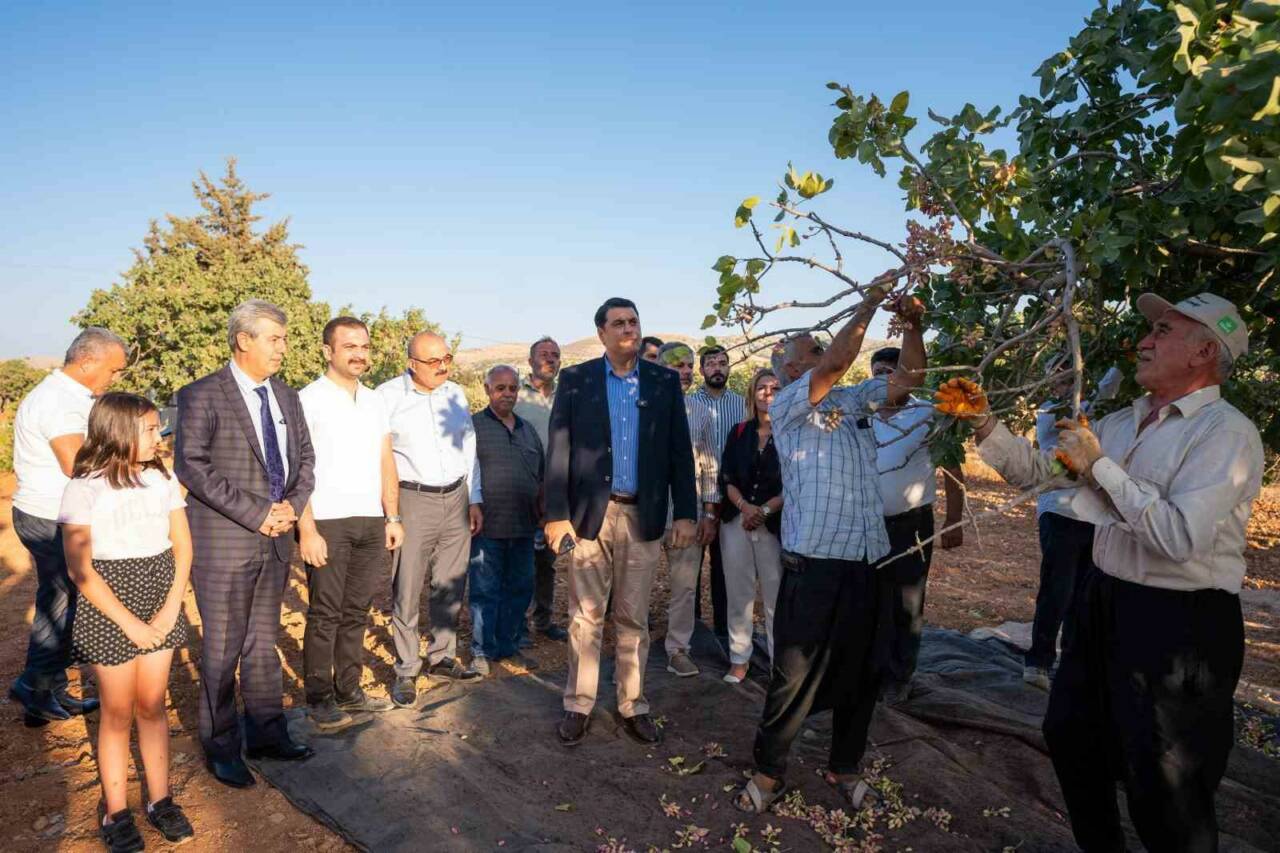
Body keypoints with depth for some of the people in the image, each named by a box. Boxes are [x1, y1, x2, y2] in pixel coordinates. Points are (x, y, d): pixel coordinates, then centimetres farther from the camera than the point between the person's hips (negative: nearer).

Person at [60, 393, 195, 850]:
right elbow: (79, 569, -12)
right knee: (118, 713, 7)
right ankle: (115, 811, 23)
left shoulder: (163, 479, 0)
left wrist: (170, 610, -6)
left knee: (152, 705, 12)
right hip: (108, 606, -3)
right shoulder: (84, 489, -11)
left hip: (160, 600, 3)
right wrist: (130, 623, -13)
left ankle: (160, 799, 24)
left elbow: (183, 547, 3)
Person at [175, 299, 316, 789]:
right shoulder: (202, 396, -9)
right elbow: (191, 466, -15)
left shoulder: (286, 397, 10)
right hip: (224, 543, -5)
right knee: (223, 649, 6)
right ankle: (221, 748, 23)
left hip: (275, 540, 6)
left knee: (264, 642, 16)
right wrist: (255, 514, -18)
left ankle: (266, 733, 29)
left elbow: (305, 457, 14)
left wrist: (292, 504, -5)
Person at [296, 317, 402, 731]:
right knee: (324, 614, 3)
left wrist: (392, 517, 10)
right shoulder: (309, 399, -5)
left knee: (356, 611, 12)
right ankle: (319, 698, 15)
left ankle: (349, 689, 23)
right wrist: (307, 530, -14)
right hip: (328, 523, -5)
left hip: (371, 522, 5)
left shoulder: (375, 401, 13)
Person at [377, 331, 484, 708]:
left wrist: (474, 500, 14)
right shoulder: (388, 396, -8)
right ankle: (406, 671, 13)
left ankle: (442, 658, 26)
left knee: (450, 586, 12)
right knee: (407, 589, 0)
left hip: (456, 498, 5)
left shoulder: (456, 394, 8)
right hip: (413, 499, -5)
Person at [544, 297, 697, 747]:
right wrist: (556, 513, -8)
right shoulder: (575, 379, 1)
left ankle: (633, 706, 24)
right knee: (585, 617, 8)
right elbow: (558, 450, -2)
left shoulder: (665, 381, 5)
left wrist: (686, 512, -1)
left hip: (643, 516, 1)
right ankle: (577, 706, 22)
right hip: (590, 513, -1)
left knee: (634, 619, 11)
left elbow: (680, 450, 4)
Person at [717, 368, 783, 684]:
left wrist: (765, 510, -14)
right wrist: (745, 506, -11)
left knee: (776, 596, -2)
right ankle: (739, 658, 17)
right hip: (737, 522, 3)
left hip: (776, 525, -3)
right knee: (738, 593, 6)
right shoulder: (739, 433, 11)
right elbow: (726, 478, 6)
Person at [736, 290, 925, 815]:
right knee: (794, 672, 2)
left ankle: (844, 766, 31)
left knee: (861, 670, 14)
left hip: (866, 559, 6)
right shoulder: (786, 405, -4)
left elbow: (909, 376, 11)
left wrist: (913, 325, -5)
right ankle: (769, 770, 19)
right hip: (812, 560, -6)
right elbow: (837, 361, -16)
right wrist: (871, 300, -8)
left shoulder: (855, 400, 15)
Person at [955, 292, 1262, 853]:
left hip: (1179, 622, -8)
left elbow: (1180, 537, -28)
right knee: (1069, 735, 21)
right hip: (1104, 604, 8)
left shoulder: (1225, 432, -16)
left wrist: (1100, 466, -22)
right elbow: (1033, 471, 10)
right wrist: (985, 423, -3)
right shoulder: (1122, 423, 7)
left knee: (1163, 788, 6)